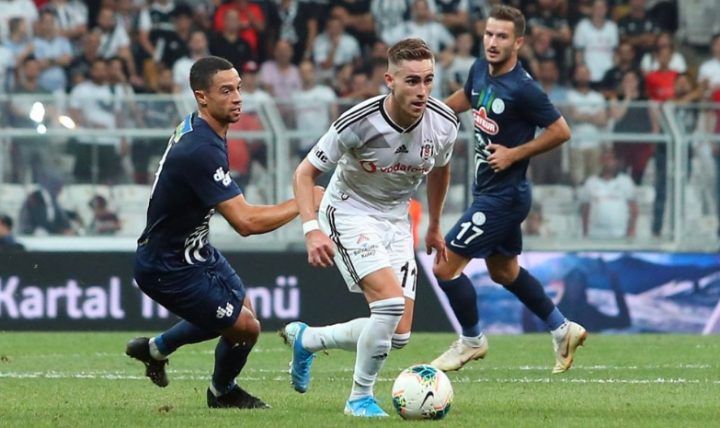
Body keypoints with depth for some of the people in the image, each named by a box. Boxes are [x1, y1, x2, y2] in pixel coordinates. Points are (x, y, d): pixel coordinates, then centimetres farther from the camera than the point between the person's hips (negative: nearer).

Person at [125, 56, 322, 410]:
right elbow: (246, 222, -35)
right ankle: (222, 392, 28)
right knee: (245, 327, -2)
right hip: (168, 269, -10)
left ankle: (155, 348, 39)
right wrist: (302, 203, -24)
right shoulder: (202, 151, -33)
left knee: (240, 309, 23)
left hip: (192, 250, 10)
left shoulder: (193, 127, 0)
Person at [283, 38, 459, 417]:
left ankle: (305, 339, 25)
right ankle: (360, 398, -7)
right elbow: (305, 173, -16)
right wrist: (312, 229, -30)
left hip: (396, 221, 6)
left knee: (398, 335, 0)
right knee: (391, 301, -27)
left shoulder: (443, 125, -12)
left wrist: (434, 226, 22)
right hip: (350, 213, -6)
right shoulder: (358, 123, -26)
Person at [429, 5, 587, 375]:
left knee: (445, 267, -5)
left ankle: (471, 341, 15)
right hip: (488, 190, 9)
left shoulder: (522, 89, -24)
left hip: (502, 196, -9)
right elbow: (467, 96, 23)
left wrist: (514, 154, -19)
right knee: (503, 271, 23)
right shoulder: (481, 70, 1)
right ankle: (562, 330, 35)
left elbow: (561, 131, -18)